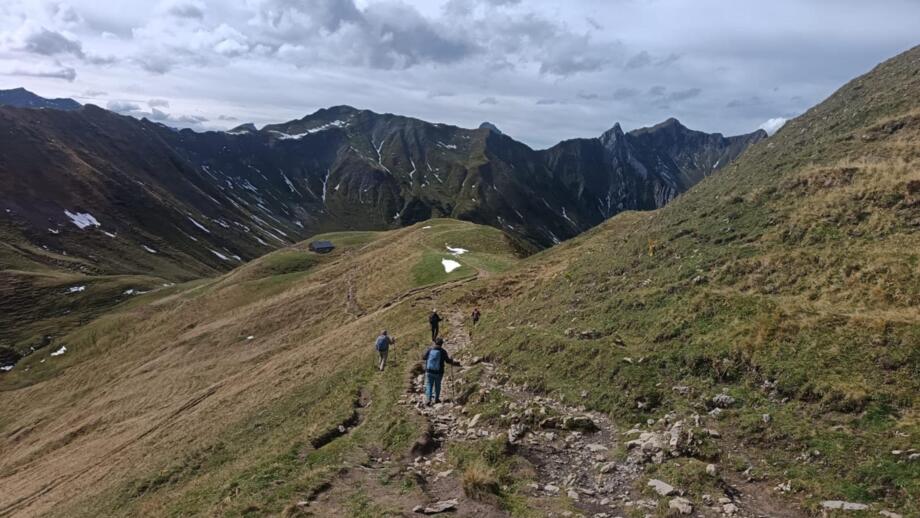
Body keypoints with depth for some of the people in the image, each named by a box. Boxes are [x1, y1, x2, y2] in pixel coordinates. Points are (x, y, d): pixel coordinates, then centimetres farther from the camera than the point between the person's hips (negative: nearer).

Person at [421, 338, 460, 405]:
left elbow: (423, 358, 4)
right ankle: (436, 399, 30)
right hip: (438, 372, 0)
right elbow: (448, 361, -4)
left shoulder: (429, 349, -5)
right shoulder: (443, 351, -9)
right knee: (437, 385, 19)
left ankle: (428, 399, -8)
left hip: (429, 371, 1)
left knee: (429, 385, 7)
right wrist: (455, 363, 14)